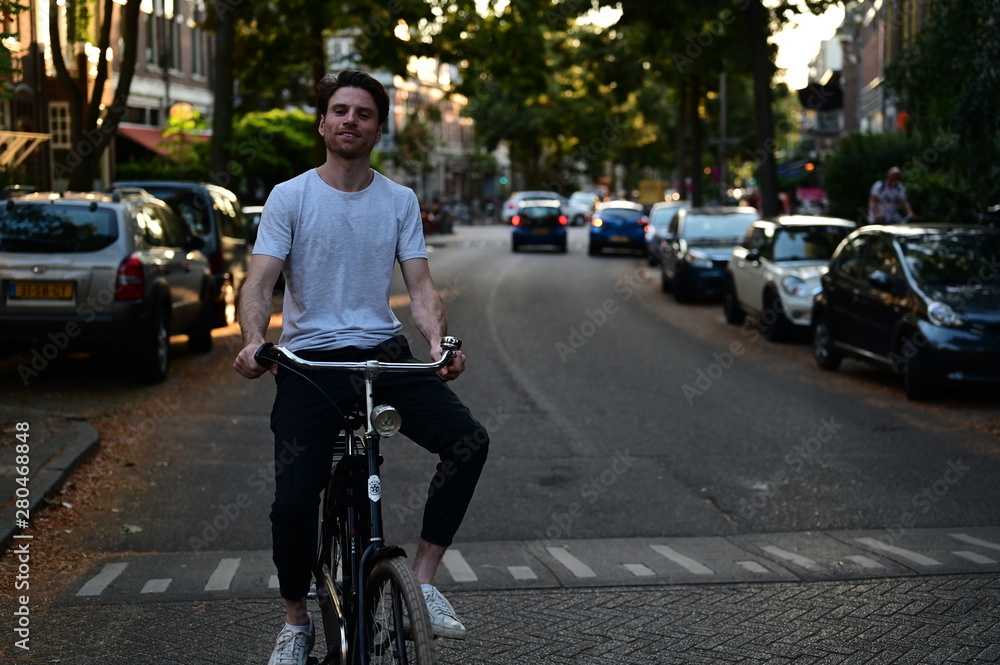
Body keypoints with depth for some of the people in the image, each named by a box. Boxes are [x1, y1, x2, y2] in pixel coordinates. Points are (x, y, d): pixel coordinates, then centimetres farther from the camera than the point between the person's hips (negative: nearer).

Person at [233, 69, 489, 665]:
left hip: (385, 352, 2)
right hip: (309, 359, -2)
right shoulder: (290, 197, 1)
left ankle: (423, 578, -5)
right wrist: (254, 341, -28)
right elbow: (261, 282, -7)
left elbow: (420, 284, 1)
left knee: (469, 441, -20)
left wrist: (439, 341, -20)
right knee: (293, 501, -14)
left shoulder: (400, 202, 8)